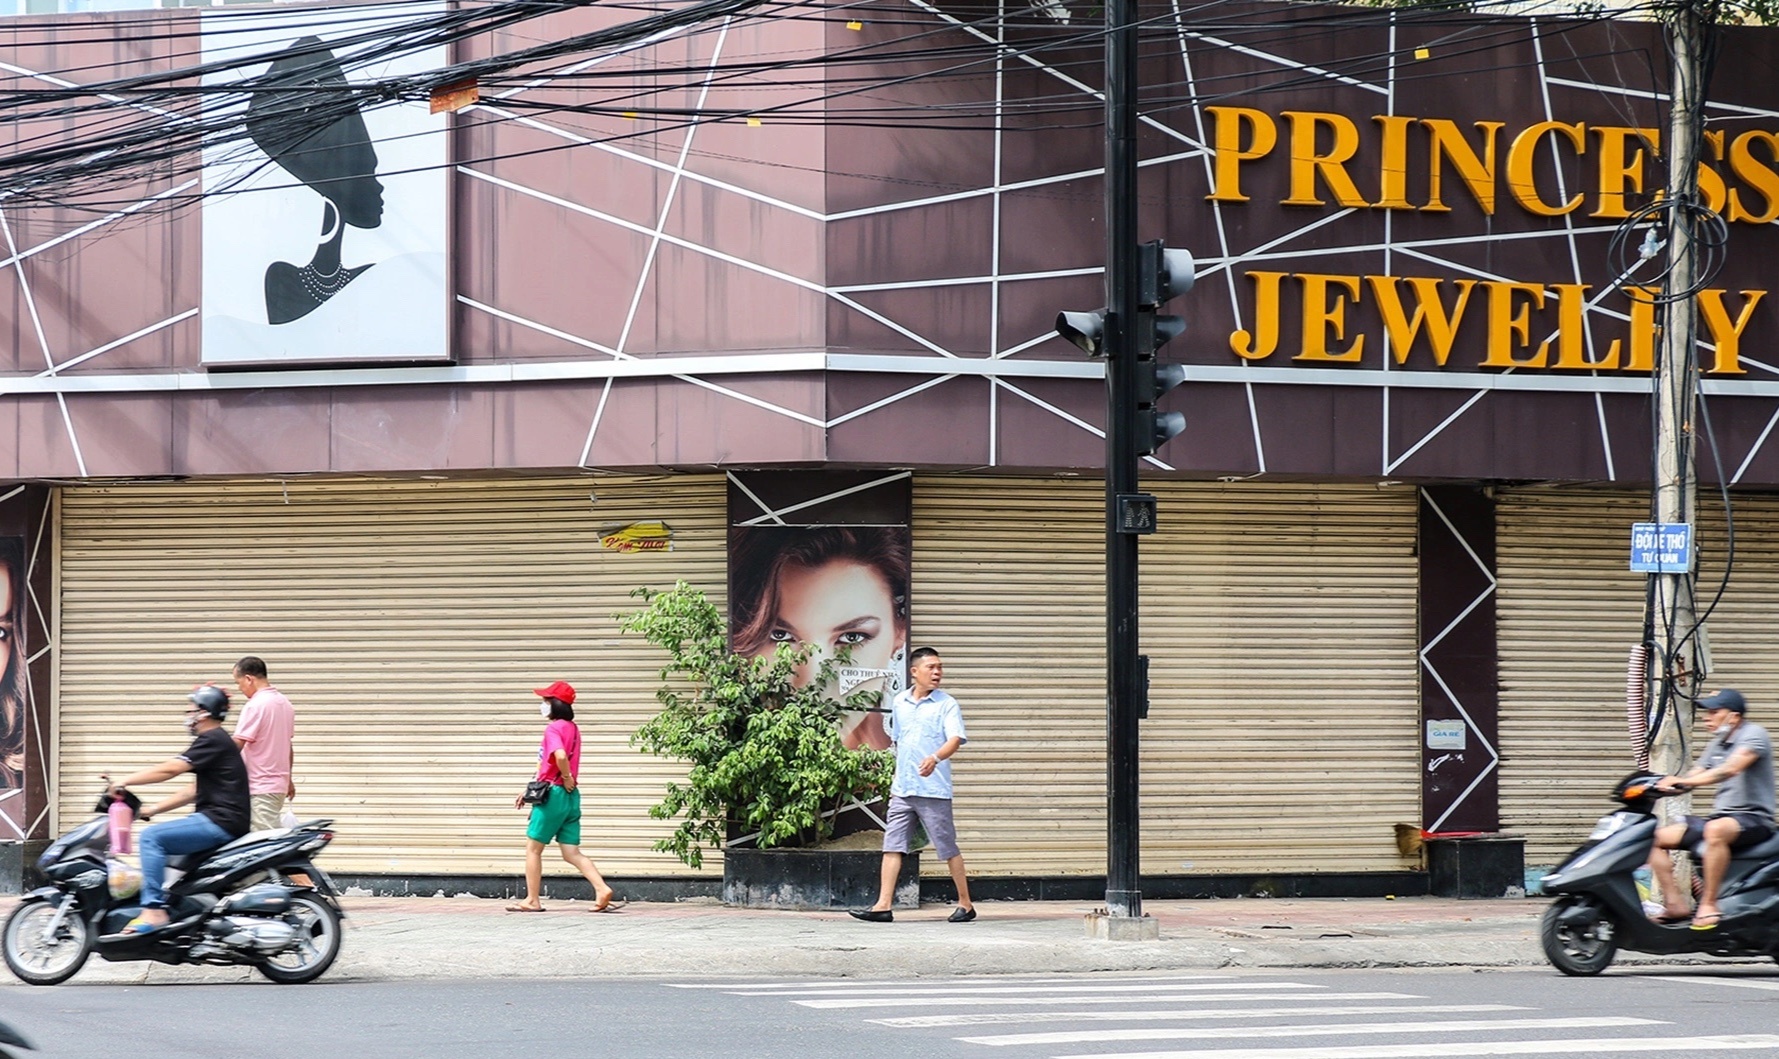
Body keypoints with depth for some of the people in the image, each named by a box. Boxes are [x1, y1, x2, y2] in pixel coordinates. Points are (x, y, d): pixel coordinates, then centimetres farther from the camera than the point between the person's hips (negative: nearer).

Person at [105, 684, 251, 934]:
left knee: (151, 837, -19)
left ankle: (153, 911, -27)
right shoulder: (217, 740, 22)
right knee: (158, 837, 23)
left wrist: (126, 782, -13)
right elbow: (195, 791, 24)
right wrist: (153, 809, 19)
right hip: (222, 822, 11)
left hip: (221, 821, -11)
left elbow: (170, 769, -18)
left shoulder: (213, 741, -10)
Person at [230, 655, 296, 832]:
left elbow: (236, 746, -17)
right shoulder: (284, 703, 12)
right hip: (279, 783, 9)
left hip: (260, 788, -9)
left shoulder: (255, 706, -15)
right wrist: (288, 779, 27)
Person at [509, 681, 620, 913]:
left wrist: (567, 778, -15)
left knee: (533, 848, 5)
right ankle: (603, 891, -8)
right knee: (572, 853, 6)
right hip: (571, 798, 8)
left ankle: (532, 900, 9)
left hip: (553, 795, -8)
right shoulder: (572, 729, 16)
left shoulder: (553, 729, -11)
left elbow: (560, 756, -33)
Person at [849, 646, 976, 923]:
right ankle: (883, 906, -3)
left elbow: (956, 739, -19)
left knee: (949, 849, 2)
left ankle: (965, 905, 13)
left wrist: (935, 758, -38)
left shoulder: (947, 705, -4)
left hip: (934, 791, -5)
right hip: (902, 790, 5)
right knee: (892, 847, -1)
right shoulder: (899, 703, 12)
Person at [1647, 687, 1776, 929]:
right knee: (1657, 837, 0)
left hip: (1753, 817, -9)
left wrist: (1682, 781, -34)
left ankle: (1708, 905, -34)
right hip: (1721, 817, 9)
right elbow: (1693, 777, 15)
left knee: (1715, 830, -42)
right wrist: (1662, 785, -4)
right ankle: (1675, 905, -6)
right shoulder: (1717, 744, 17)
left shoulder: (1753, 734, -10)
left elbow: (1730, 769, -26)